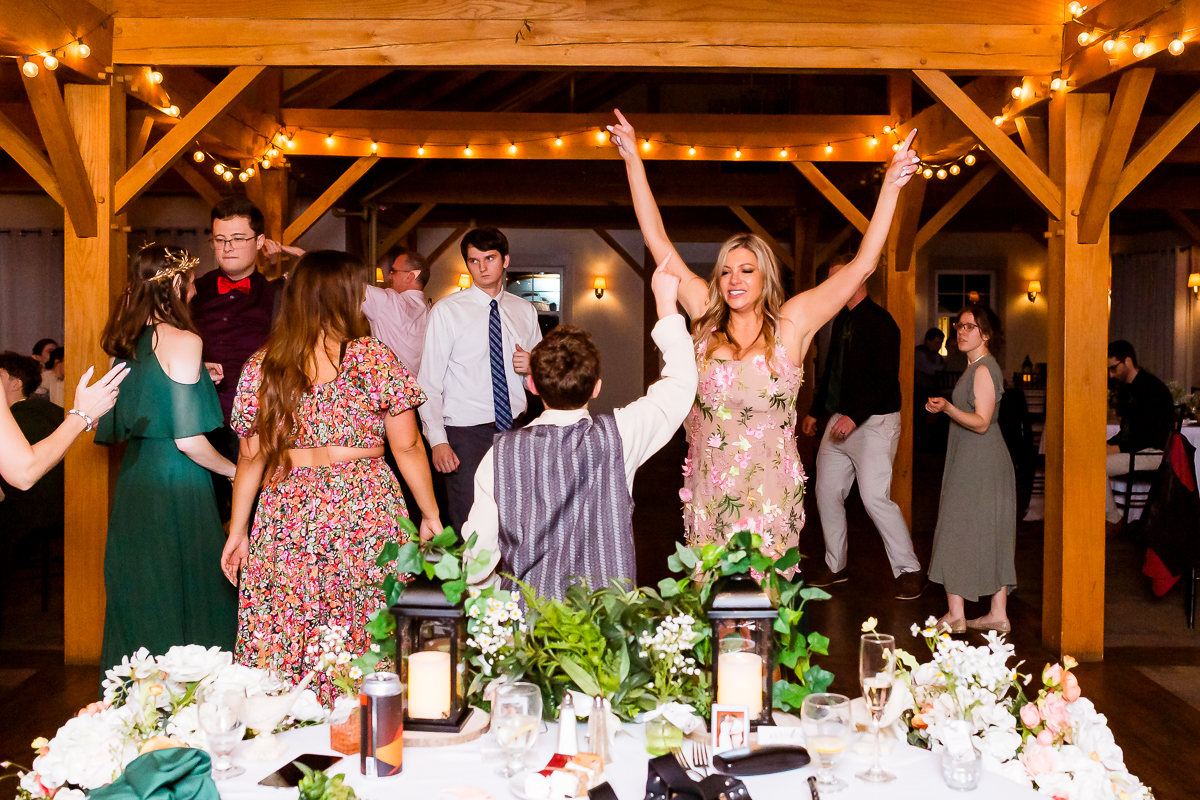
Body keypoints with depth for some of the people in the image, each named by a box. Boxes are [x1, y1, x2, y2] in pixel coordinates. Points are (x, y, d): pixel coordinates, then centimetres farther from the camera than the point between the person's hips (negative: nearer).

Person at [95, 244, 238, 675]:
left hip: (134, 477, 8)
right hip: (176, 484, -8)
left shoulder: (128, 343, 9)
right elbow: (189, 439, -18)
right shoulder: (183, 342, -13)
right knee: (182, 598, 1)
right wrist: (233, 470, -1)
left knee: (138, 598, 14)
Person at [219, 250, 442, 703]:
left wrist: (238, 530, 15)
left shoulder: (261, 367, 4)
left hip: (286, 516, 3)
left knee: (282, 645, 8)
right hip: (369, 513, -2)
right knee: (370, 646, 4)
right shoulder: (376, 358, -3)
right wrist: (430, 515, 8)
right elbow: (407, 448, -2)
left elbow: (252, 459, 6)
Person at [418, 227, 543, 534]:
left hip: (515, 429, 4)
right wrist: (437, 440, -15)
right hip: (466, 434, -4)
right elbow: (429, 382, -6)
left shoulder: (525, 311, 11)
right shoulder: (446, 311, -2)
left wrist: (532, 367, -4)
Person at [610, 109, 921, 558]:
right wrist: (633, 159, 5)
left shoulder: (791, 324, -1)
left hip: (769, 495, -2)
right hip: (708, 494, 2)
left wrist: (891, 187, -9)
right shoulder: (706, 318, 4)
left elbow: (861, 265, -4)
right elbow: (657, 242, 5)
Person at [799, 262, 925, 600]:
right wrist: (815, 411, 22)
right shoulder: (842, 320, 13)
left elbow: (885, 378, -21)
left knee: (874, 497, -13)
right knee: (826, 493, 10)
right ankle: (835, 567, 24)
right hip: (841, 420, 9)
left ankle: (909, 571, 2)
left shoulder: (879, 321, -14)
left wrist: (854, 416, -26)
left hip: (874, 422, -9)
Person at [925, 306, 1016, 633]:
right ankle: (998, 614, 12)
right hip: (989, 460, 10)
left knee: (958, 529, -5)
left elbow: (981, 423, -22)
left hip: (977, 462, -10)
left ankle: (955, 615, -2)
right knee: (991, 535, 9)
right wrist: (942, 407, 20)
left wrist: (947, 408, -33)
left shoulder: (983, 369, -14)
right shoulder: (976, 367, 17)